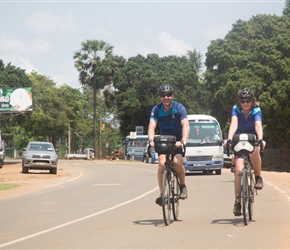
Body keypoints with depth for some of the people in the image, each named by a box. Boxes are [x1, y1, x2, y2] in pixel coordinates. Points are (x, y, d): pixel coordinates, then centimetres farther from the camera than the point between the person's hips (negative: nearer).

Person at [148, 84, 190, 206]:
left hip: (177, 140, -2)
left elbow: (185, 126, -28)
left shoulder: (179, 108, -17)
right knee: (162, 162, -21)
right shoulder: (156, 110, -12)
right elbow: (152, 126, -23)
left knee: (177, 162, -24)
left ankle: (183, 186, 2)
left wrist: (183, 141, -45)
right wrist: (151, 140, -43)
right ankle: (162, 193, -14)